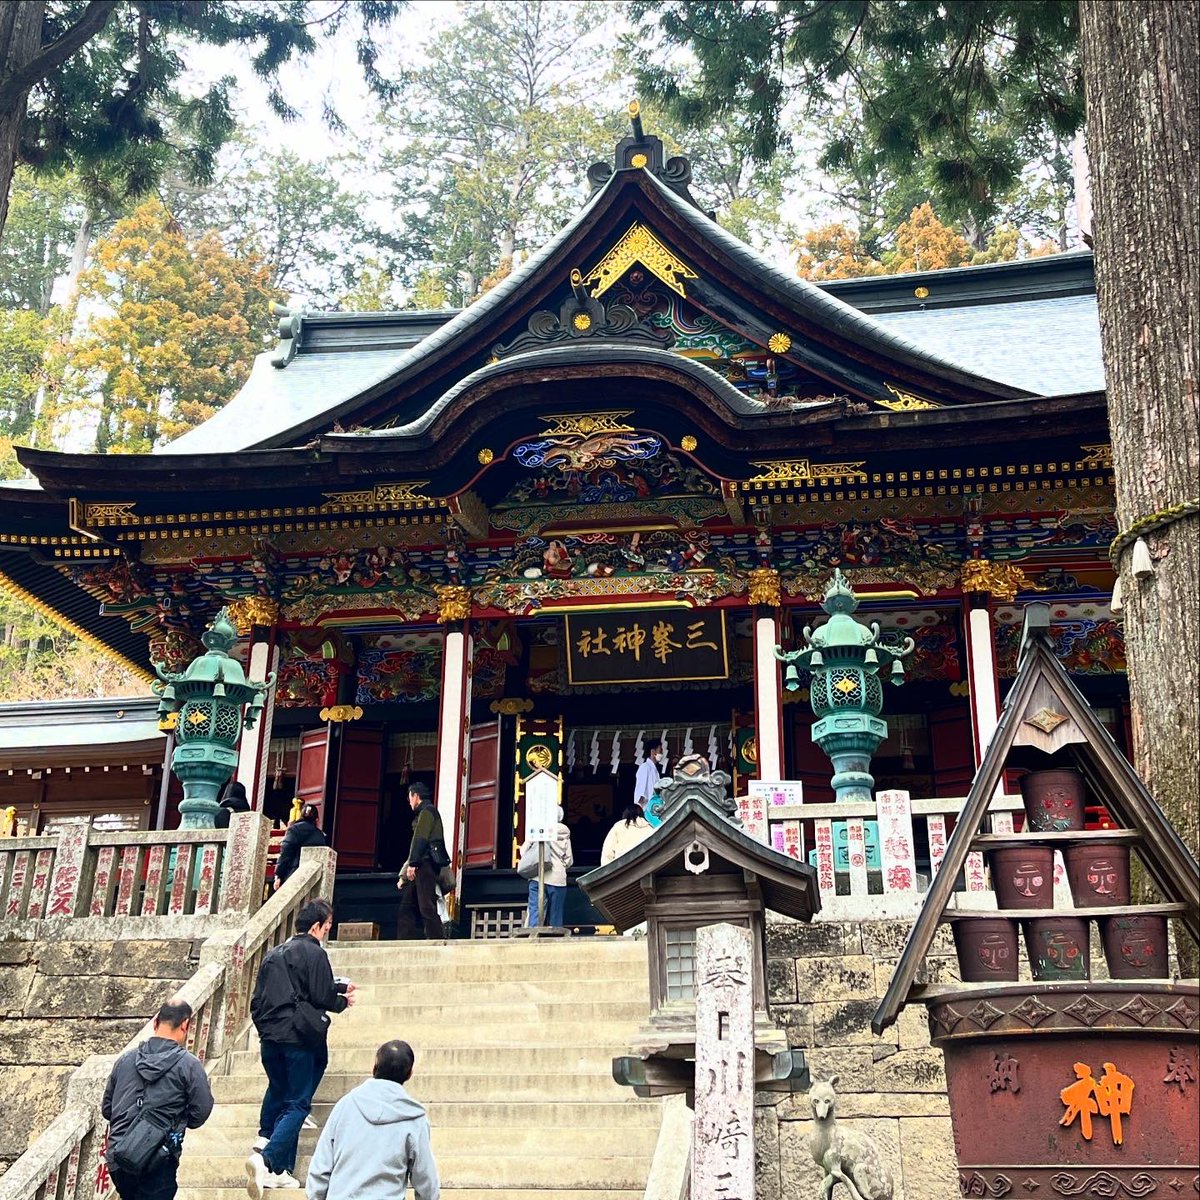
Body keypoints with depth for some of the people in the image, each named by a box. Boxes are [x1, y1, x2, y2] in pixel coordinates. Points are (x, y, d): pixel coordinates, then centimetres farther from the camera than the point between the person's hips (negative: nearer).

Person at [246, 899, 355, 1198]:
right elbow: (322, 998, -12)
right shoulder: (314, 952, -8)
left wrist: (338, 988, 26)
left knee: (277, 1094, 23)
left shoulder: (275, 954, 15)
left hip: (269, 1037, 7)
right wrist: (343, 1002, 11)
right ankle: (266, 1159, -20)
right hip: (299, 1038, -7)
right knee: (298, 1103, -4)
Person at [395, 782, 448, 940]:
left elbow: (420, 839, -14)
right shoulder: (425, 812, 26)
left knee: (427, 907, -14)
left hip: (426, 864, -10)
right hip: (421, 867, 10)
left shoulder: (426, 811, -3)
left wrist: (412, 864, -20)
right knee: (407, 906, 7)